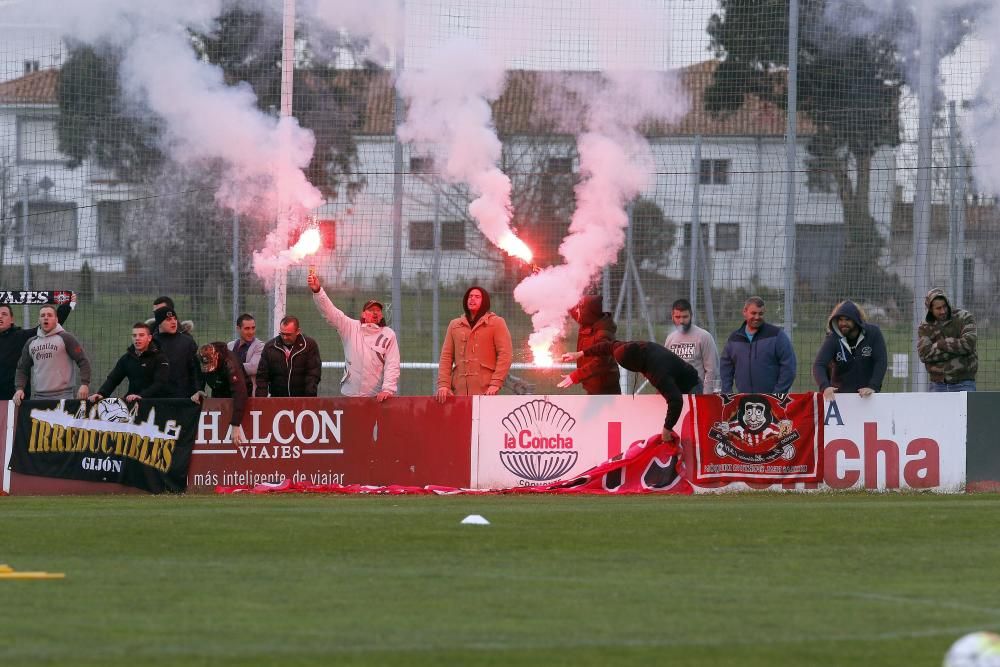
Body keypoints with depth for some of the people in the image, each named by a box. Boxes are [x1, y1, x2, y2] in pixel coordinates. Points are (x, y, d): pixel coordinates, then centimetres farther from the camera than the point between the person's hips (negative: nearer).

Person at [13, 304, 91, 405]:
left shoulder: (66, 338, 3)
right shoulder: (31, 343, 17)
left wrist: (84, 384, -13)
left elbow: (83, 361, -1)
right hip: (37, 396, 4)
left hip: (62, 396, -4)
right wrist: (19, 388, 6)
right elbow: (22, 368, 22)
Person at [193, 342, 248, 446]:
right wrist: (198, 391, -18)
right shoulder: (199, 359, -19)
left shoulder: (229, 362, -37)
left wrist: (235, 425, -49)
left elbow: (239, 393, -44)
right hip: (217, 395, 5)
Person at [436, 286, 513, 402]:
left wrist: (495, 384, -12)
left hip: (485, 391, -3)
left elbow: (505, 355, -1)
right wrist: (443, 384, -1)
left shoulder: (496, 323, 8)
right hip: (459, 390, 3)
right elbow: (446, 356, 14)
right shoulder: (454, 325, 19)